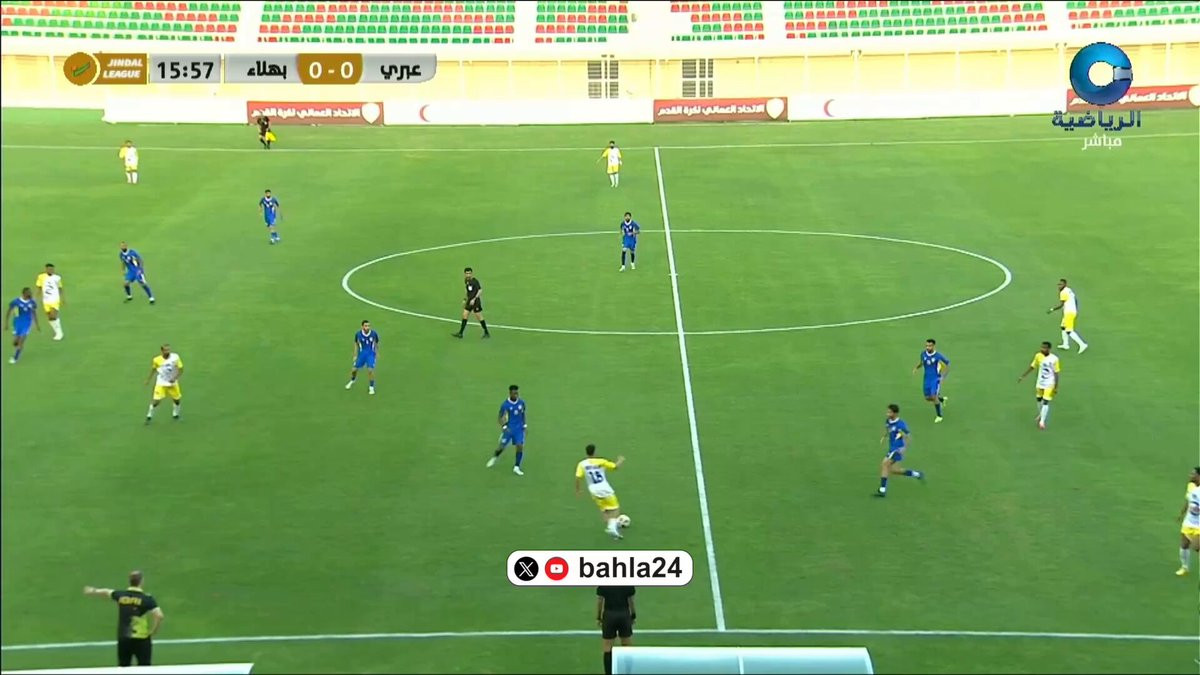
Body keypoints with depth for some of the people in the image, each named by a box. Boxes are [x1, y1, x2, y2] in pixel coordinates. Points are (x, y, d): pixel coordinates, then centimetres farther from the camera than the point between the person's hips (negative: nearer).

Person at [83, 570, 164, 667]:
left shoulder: (121, 595, 0)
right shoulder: (147, 599, -13)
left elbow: (106, 592, 21)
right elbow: (159, 616, -23)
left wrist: (93, 591, 42)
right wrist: (153, 632, -7)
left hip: (123, 639, 4)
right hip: (141, 639, -4)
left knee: (123, 669, 14)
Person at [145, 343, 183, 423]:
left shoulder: (175, 357, -16)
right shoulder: (157, 360, -14)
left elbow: (181, 370, -11)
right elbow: (153, 370, 6)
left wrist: (175, 378, -25)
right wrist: (148, 379, 11)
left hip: (172, 383, 2)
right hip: (161, 383, -2)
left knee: (177, 399, 9)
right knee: (156, 400, -11)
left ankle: (175, 414, 36)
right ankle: (149, 416, 7)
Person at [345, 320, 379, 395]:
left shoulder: (374, 334, -15)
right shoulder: (358, 334, -14)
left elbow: (377, 343, 3)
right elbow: (356, 344, 3)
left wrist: (377, 353, 12)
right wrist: (355, 355, 3)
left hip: (371, 354, -2)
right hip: (361, 354, 2)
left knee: (370, 370, -18)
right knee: (354, 369, 8)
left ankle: (371, 387, 1)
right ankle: (352, 381, 42)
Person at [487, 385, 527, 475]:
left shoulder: (521, 402, -2)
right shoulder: (505, 405, -14)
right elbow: (501, 418, -9)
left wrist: (524, 425, 12)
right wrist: (504, 426, -24)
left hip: (519, 429, 3)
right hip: (508, 429, -3)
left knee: (520, 446, -9)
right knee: (502, 447, 2)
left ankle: (516, 467, 3)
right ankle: (494, 458, 35)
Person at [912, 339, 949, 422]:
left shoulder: (938, 356, -18)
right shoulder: (923, 354, -4)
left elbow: (948, 364, -7)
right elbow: (921, 362, 16)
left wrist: (943, 376, -14)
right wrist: (916, 368, -5)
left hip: (936, 379, -5)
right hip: (927, 379, 5)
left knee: (934, 397, -15)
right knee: (928, 398, 9)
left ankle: (939, 416, 3)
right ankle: (941, 399, 41)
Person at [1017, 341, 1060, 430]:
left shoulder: (1054, 359, -18)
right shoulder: (1038, 356, -6)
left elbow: (1057, 373, -13)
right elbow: (1032, 367, 6)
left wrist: (1056, 387, -14)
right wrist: (1022, 376, 6)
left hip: (1049, 384, -5)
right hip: (1040, 383, 5)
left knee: (1046, 402, -10)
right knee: (1039, 399, 19)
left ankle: (1042, 422, -5)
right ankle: (1041, 415, 44)